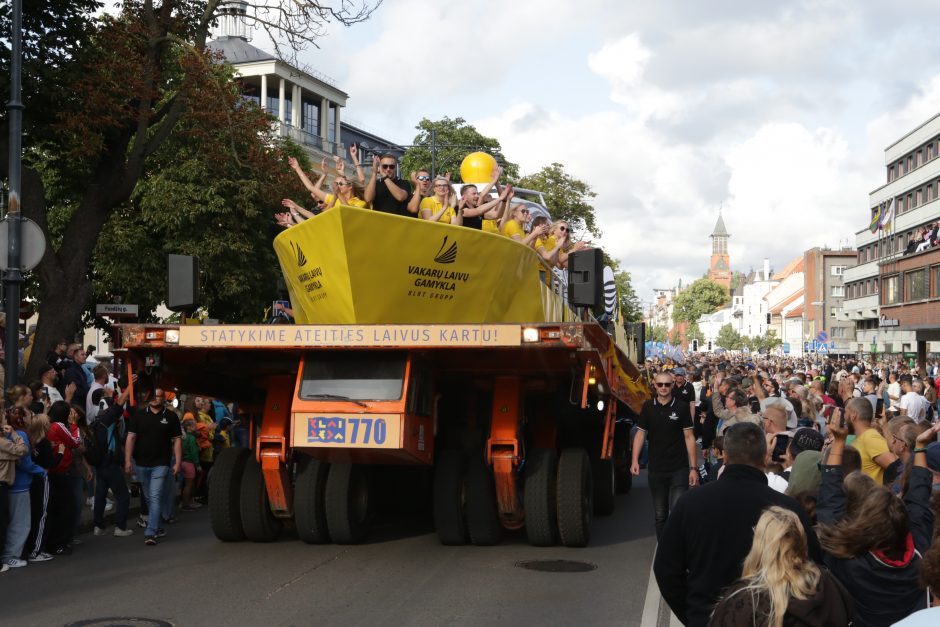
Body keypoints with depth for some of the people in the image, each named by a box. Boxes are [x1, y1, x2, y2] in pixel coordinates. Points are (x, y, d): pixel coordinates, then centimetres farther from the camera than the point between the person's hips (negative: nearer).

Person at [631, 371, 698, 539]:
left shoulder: (682, 407, -4)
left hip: (679, 470, -3)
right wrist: (635, 460, -7)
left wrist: (693, 467, -9)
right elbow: (640, 434, 4)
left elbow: (689, 437, -4)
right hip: (655, 470, 3)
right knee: (660, 515, 13)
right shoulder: (648, 407, 3)